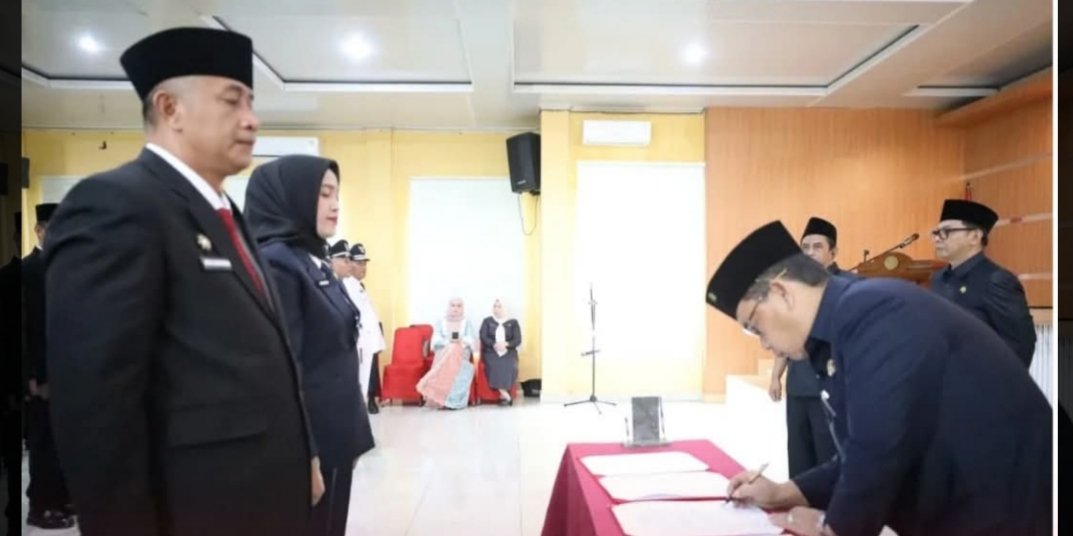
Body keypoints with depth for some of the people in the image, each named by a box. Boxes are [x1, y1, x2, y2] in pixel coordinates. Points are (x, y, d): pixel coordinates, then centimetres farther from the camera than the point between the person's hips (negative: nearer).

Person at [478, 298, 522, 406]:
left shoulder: (513, 322, 13)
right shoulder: (487, 321, 13)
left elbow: (518, 340, 2)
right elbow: (483, 337, 0)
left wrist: (506, 344, -18)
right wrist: (494, 344, -19)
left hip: (508, 352, 0)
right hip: (490, 351, 0)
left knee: (509, 365, -34)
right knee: (494, 365, -34)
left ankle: (503, 395, -31)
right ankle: (506, 395, -32)